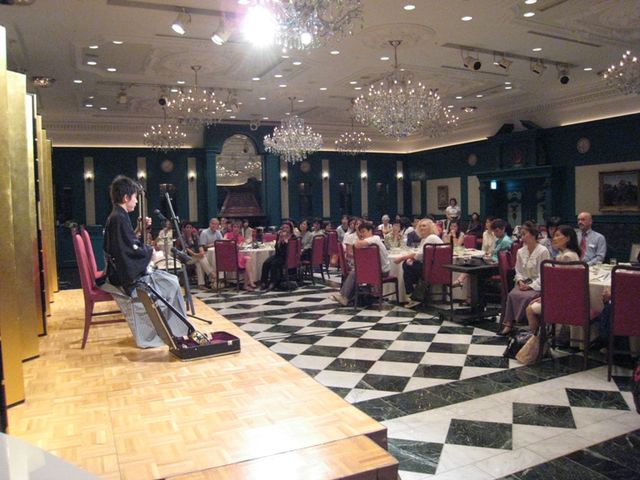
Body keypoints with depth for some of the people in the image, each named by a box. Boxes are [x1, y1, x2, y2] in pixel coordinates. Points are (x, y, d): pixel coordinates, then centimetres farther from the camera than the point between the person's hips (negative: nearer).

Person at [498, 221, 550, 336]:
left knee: (527, 296, -31)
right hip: (524, 282, 5)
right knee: (512, 294, -24)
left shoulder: (543, 251, -9)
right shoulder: (520, 251, 10)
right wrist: (520, 281, -6)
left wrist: (530, 286, -19)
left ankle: (509, 323, -20)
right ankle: (508, 324, -24)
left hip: (538, 284, -5)